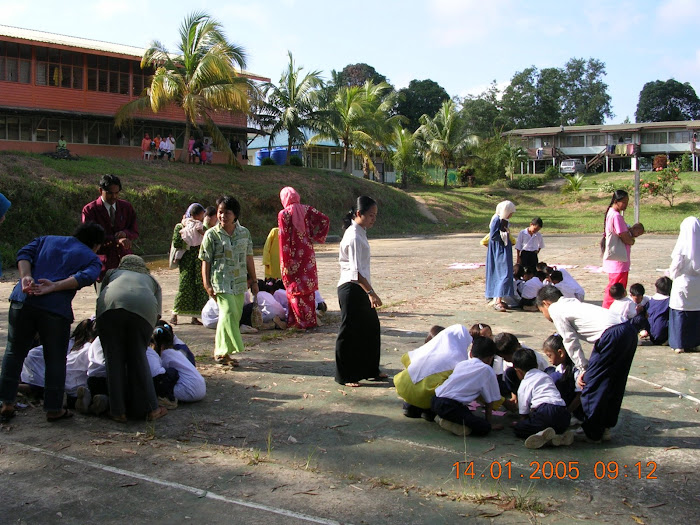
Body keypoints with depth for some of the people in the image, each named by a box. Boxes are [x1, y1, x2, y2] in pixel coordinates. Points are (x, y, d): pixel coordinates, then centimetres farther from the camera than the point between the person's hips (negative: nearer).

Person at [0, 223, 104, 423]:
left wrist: (26, 278, -6)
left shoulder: (46, 240, 27)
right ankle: (53, 409, 14)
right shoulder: (92, 259, 15)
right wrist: (54, 287, -14)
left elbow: (24, 253, 9)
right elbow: (86, 277, -7)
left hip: (22, 301, 3)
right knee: (55, 359, 10)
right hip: (56, 308, -3)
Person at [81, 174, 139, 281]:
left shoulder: (126, 207, 12)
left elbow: (135, 232, 14)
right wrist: (115, 240, -24)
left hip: (124, 260, 4)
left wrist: (125, 233, -12)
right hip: (103, 264, -4)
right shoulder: (90, 209, -2)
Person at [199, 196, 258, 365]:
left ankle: (220, 351, 16)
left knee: (234, 316, 5)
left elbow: (249, 258, 15)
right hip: (221, 281, -4)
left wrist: (254, 281, 16)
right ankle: (223, 351, -8)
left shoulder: (244, 233, 8)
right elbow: (206, 261, -2)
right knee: (228, 313, -17)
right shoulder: (211, 234, -3)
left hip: (239, 282, 5)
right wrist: (207, 284, -8)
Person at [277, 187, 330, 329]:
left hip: (293, 257, -4)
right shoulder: (307, 209, 1)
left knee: (295, 289, 5)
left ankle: (303, 321, 5)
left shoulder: (283, 214, -10)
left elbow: (283, 238, -12)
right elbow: (325, 220, -5)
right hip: (308, 254, 4)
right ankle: (311, 319, 19)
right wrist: (317, 237, 3)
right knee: (308, 287, 14)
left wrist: (284, 262, -10)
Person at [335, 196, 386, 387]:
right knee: (350, 332, 0)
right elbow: (356, 271, -23)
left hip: (359, 289, 10)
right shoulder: (354, 236, -18)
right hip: (351, 289, -10)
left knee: (371, 328, 16)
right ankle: (345, 376, 11)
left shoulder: (359, 233, 12)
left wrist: (369, 292, 18)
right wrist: (371, 292, -24)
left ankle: (370, 369, 29)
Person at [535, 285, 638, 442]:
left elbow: (571, 342, 2)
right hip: (629, 329, 9)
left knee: (591, 384, 3)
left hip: (611, 335, -9)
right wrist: (588, 368, 25)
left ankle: (592, 433, 13)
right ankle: (605, 427, 30)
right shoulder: (572, 303, 31)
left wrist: (584, 368, 5)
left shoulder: (555, 309, 7)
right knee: (614, 383, 19)